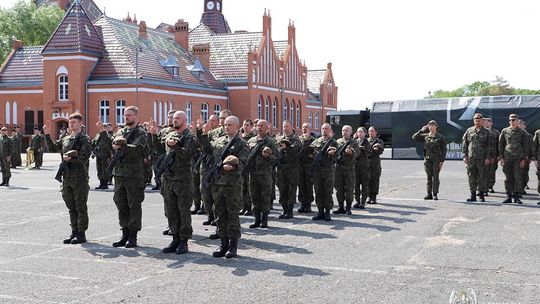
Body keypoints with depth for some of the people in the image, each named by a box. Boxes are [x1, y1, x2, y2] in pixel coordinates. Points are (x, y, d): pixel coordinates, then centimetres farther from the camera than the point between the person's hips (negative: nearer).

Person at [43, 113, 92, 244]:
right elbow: (52, 147, 23)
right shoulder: (65, 139, 14)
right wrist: (47, 135, 12)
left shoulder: (85, 140, -6)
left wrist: (70, 158, -23)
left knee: (81, 206, -1)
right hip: (67, 177, 7)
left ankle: (81, 233, 5)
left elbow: (84, 158, -15)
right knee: (71, 207, 11)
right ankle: (74, 231, 20)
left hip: (80, 177, -7)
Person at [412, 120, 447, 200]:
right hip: (427, 159, 3)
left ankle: (435, 194, 4)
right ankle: (429, 194, 11)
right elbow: (414, 137, 5)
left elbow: (443, 149, -2)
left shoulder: (440, 137, -1)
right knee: (429, 177, 6)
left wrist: (442, 161, -8)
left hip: (436, 160, -3)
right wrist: (421, 131, -3)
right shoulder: (425, 136, 8)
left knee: (435, 177, -1)